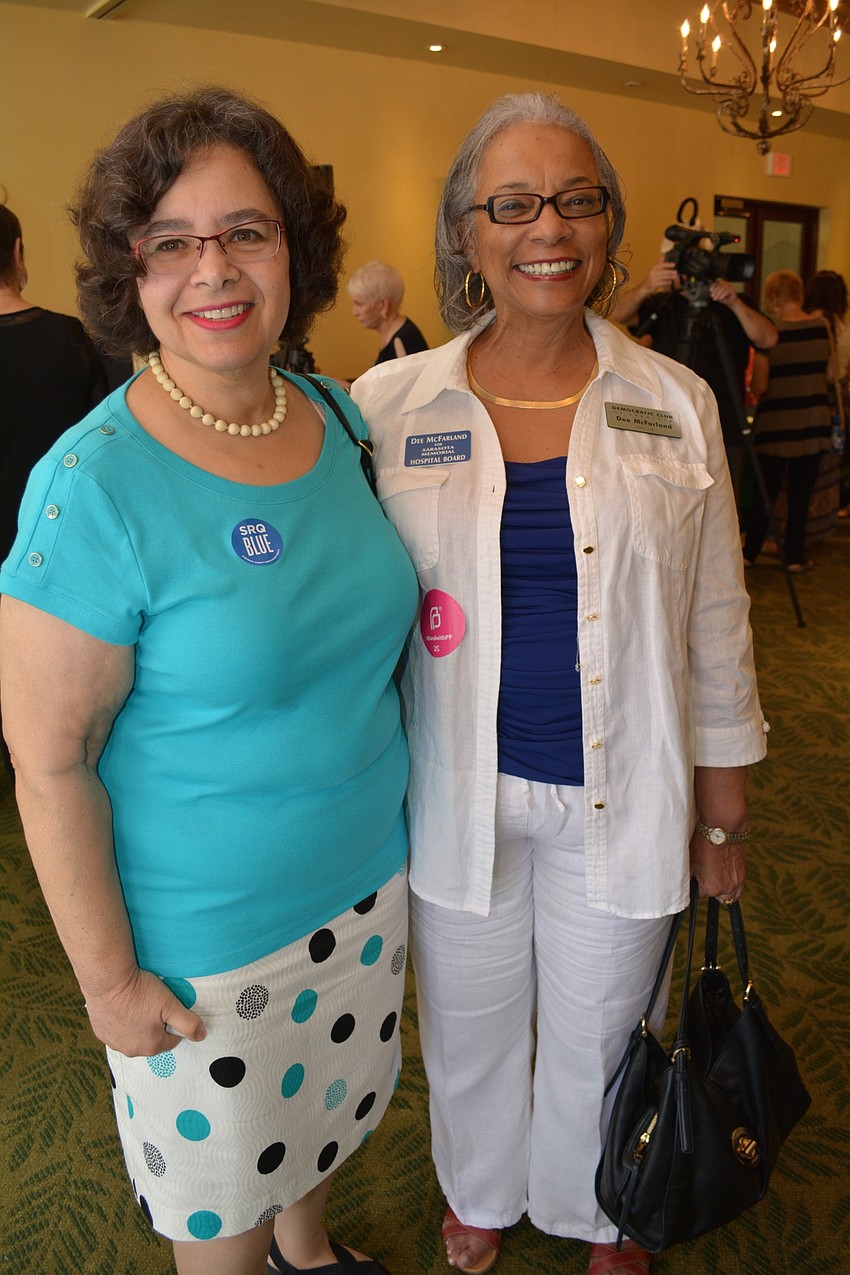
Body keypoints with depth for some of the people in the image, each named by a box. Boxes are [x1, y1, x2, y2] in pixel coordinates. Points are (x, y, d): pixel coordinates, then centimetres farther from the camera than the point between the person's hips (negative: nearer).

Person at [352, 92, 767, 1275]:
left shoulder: (676, 404, -4)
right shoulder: (390, 405, -6)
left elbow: (715, 624, 1)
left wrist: (723, 811, 4)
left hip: (619, 794, 1)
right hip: (456, 795, 0)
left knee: (598, 1032, 21)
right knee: (472, 1025, 21)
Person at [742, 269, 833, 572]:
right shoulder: (822, 326, -1)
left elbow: (759, 386, -14)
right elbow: (831, 374, 7)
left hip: (775, 423, -2)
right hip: (814, 422, 2)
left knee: (764, 492, 9)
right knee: (801, 495, 8)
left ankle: (750, 553, 16)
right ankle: (795, 556, 13)